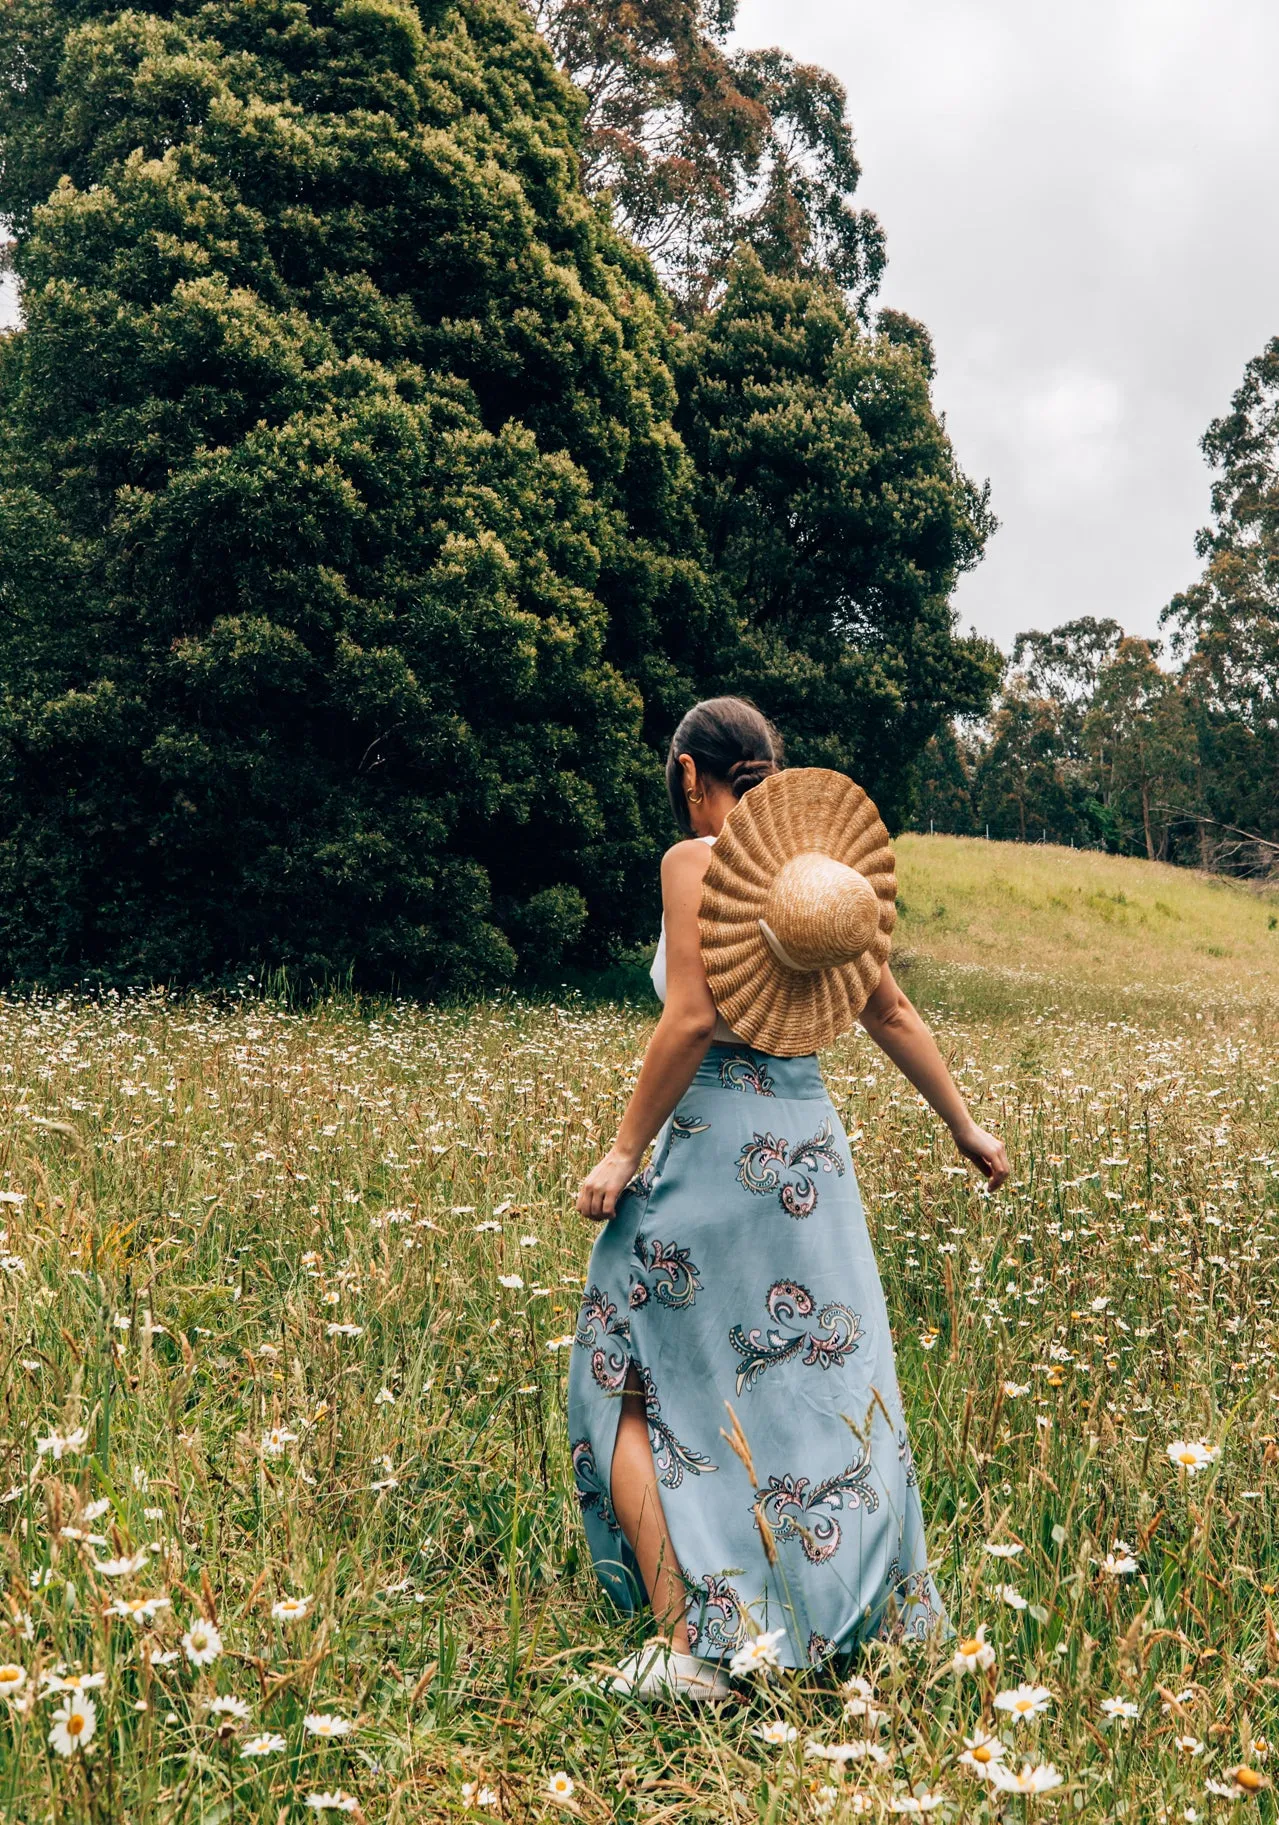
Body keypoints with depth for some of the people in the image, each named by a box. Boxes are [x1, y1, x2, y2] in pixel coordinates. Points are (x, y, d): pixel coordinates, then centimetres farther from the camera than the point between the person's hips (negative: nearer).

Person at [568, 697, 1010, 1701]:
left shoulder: (696, 860, -9)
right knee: (833, 1386, 19)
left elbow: (694, 1018, -19)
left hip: (713, 1143, -6)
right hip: (813, 1141, 7)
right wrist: (966, 1127, 25)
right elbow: (893, 1013, 14)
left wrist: (624, 1151, -11)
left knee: (629, 1391, 7)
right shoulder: (822, 862, 9)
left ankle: (686, 1647, 3)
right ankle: (887, 1614, 31)